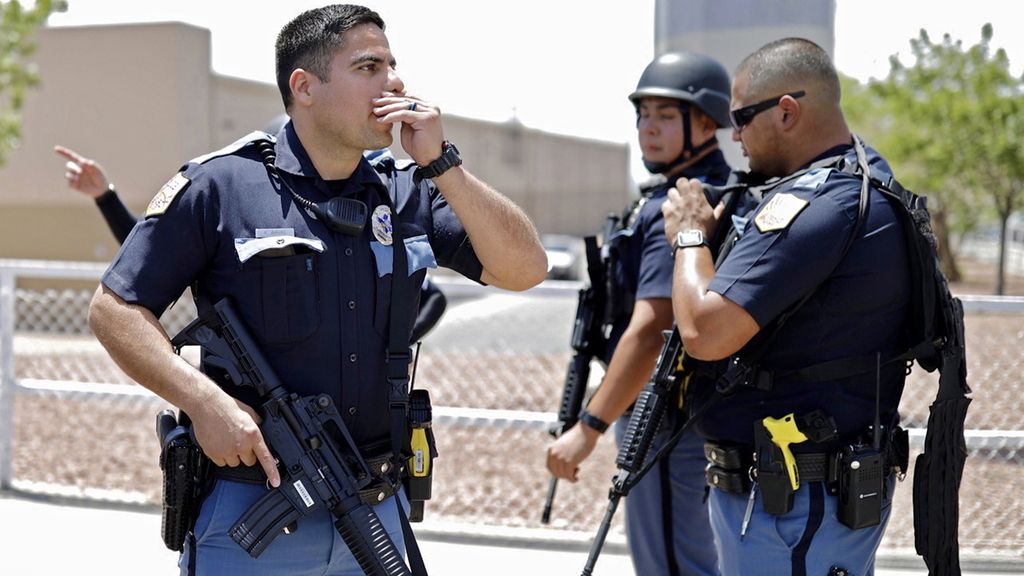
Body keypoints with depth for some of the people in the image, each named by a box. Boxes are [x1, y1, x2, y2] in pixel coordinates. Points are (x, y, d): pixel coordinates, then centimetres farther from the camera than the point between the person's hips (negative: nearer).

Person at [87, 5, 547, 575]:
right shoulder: (218, 186, -6)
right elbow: (115, 309, -5)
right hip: (249, 509, -4)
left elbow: (524, 269, -2)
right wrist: (204, 400, -19)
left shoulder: (410, 193, 7)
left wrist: (440, 163, -9)